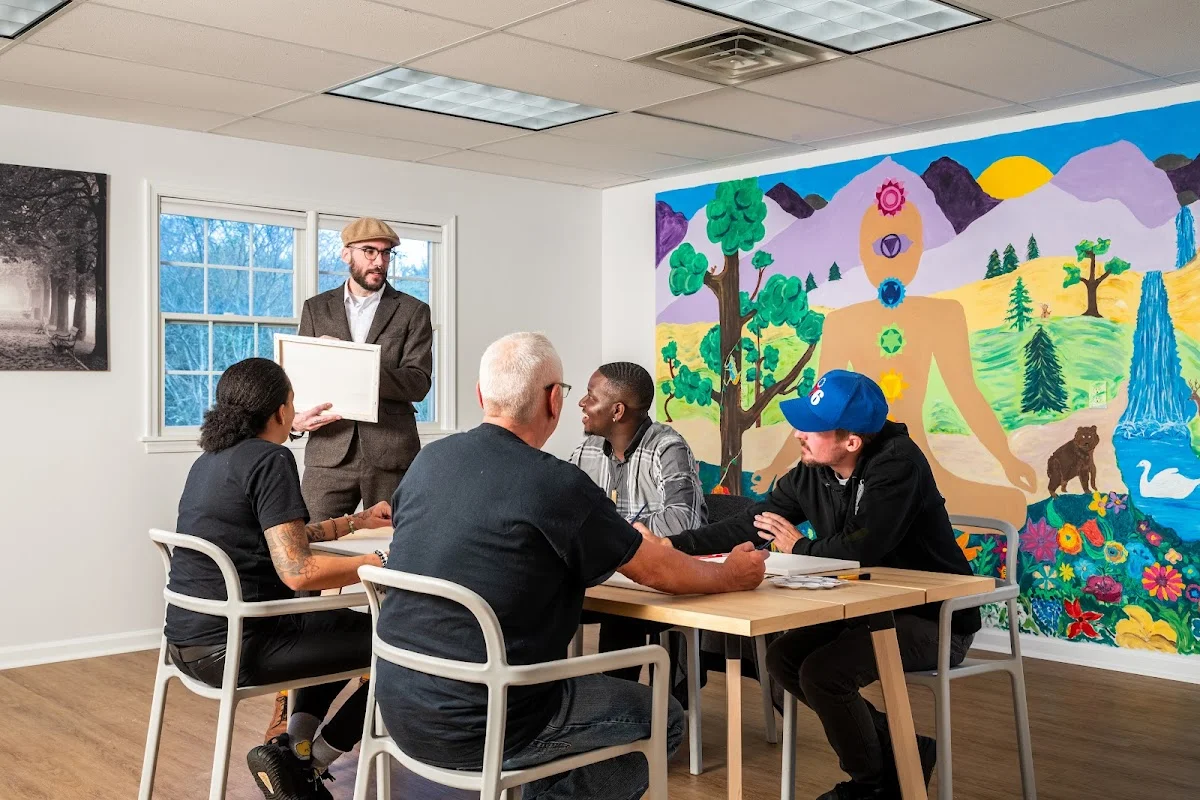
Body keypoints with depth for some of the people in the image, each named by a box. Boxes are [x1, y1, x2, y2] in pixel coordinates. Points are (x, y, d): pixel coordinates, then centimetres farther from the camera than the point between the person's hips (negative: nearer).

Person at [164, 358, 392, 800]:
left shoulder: (211, 459, 14)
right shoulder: (270, 460, -14)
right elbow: (297, 571, -23)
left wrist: (355, 522, 27)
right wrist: (384, 561, -15)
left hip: (188, 641, 10)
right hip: (232, 648, -10)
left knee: (343, 624, 29)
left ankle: (296, 744, 19)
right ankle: (309, 764, 4)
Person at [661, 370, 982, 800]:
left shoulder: (897, 463, -26)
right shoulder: (810, 472, -4)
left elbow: (862, 549, -33)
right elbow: (748, 525, -1)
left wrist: (799, 547, -13)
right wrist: (671, 544, -11)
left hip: (936, 617, -8)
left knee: (820, 673, -22)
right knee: (783, 658, 1)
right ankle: (899, 752, 12)